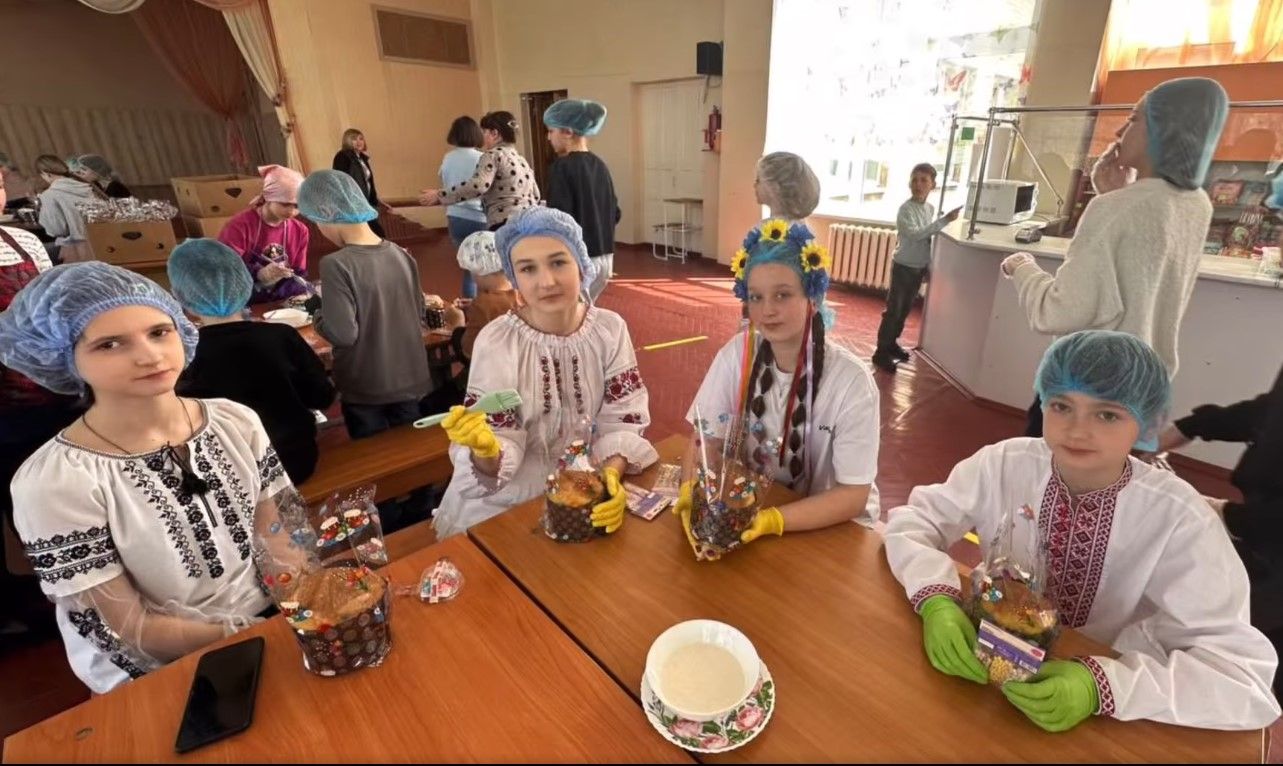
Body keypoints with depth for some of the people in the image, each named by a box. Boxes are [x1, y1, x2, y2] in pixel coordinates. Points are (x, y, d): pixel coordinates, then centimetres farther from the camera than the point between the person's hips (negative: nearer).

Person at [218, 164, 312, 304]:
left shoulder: (300, 231, 2)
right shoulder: (239, 226, -12)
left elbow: (300, 274, 5)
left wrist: (301, 295, -16)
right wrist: (259, 275, -33)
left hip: (279, 303, 3)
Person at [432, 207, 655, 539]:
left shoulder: (610, 328, -7)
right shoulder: (496, 342, -14)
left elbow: (623, 421, -7)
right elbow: (502, 448, -13)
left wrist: (611, 475, -25)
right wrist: (485, 451, -36)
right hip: (513, 498, -2)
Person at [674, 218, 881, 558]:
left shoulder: (851, 381, -19)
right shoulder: (737, 354, -10)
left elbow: (853, 495, -17)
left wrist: (773, 520, -31)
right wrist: (690, 493, -28)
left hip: (834, 526, -2)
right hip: (750, 506, 3)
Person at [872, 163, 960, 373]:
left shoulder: (930, 208, 7)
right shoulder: (906, 209, -16)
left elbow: (928, 239, 14)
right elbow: (916, 235, -28)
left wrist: (929, 266, 15)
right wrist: (945, 220, -29)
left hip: (920, 267, 7)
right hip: (903, 266, -7)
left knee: (906, 309, 15)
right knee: (893, 309, -5)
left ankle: (892, 342, 30)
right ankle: (881, 351, 0)